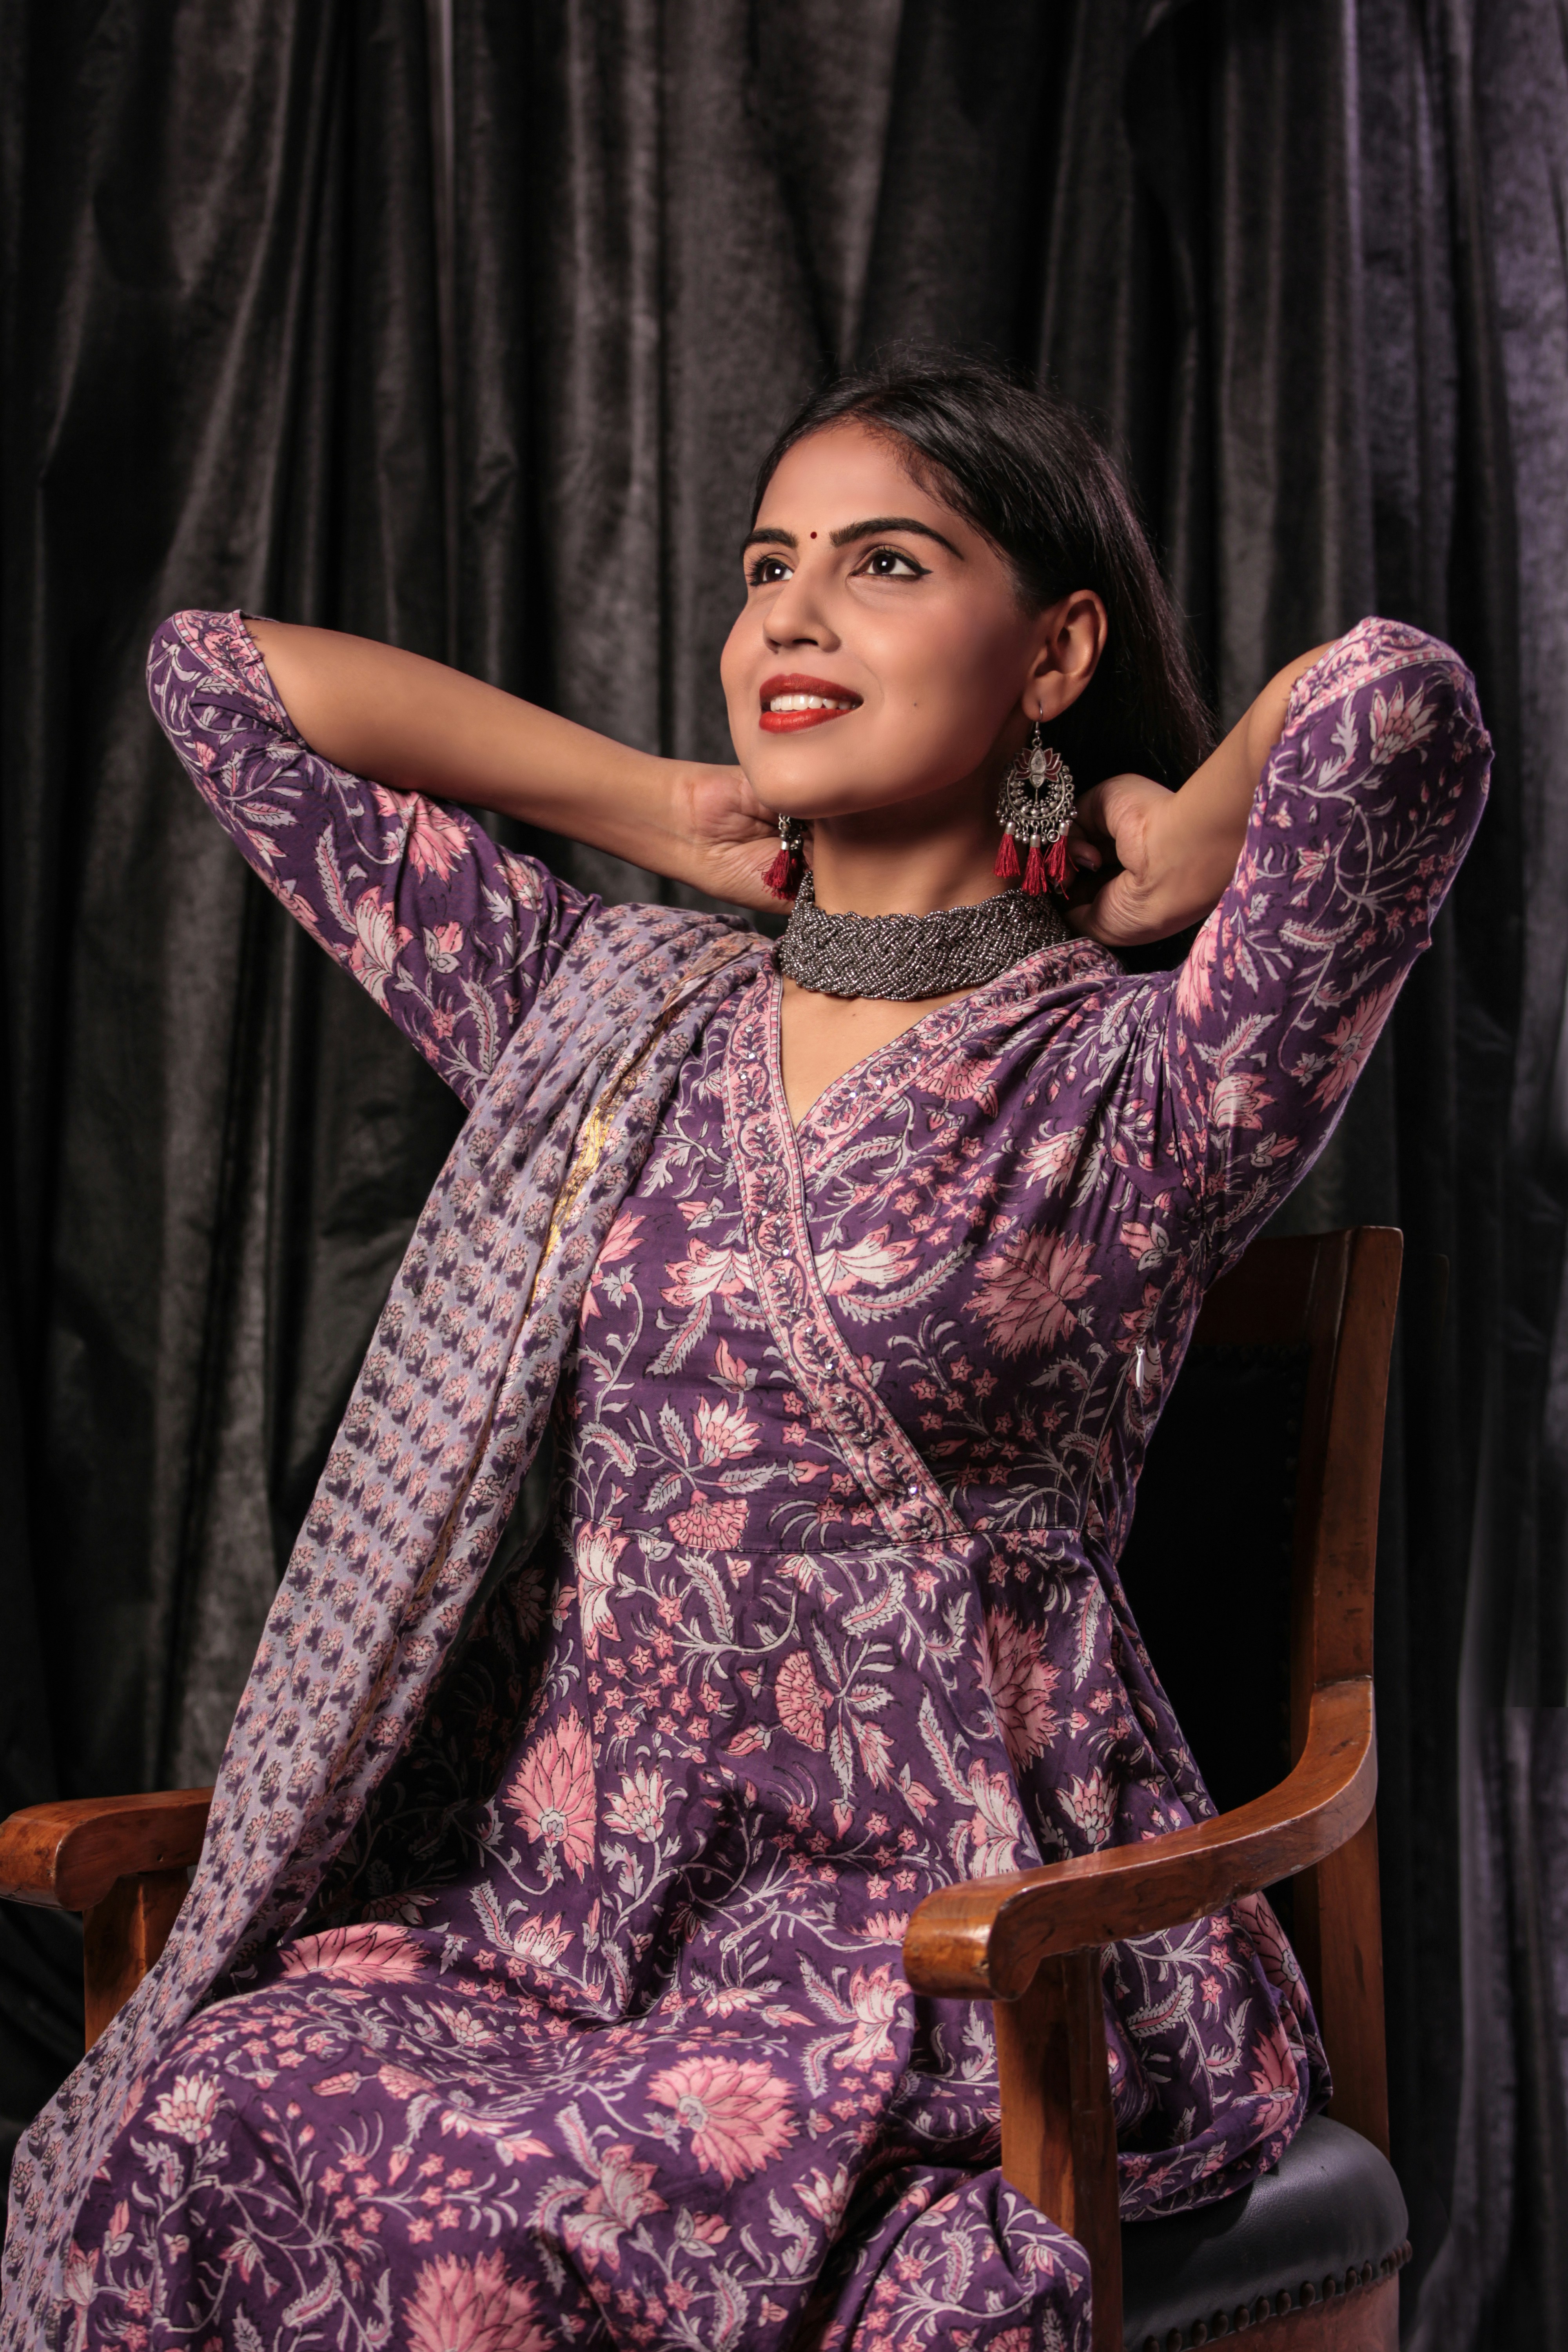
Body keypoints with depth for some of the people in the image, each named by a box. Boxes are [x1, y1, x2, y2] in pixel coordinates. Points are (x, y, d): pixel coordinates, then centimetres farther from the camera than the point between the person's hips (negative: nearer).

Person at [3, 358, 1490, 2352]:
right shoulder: (606, 1020, 11)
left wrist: (1174, 864, -3)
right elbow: (222, 676, 18)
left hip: (961, 1916, -4)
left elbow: (1395, 702, -23)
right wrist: (678, 818, 14)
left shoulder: (1133, 1086, -4)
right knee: (194, 2121, -23)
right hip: (568, 1884, 5)